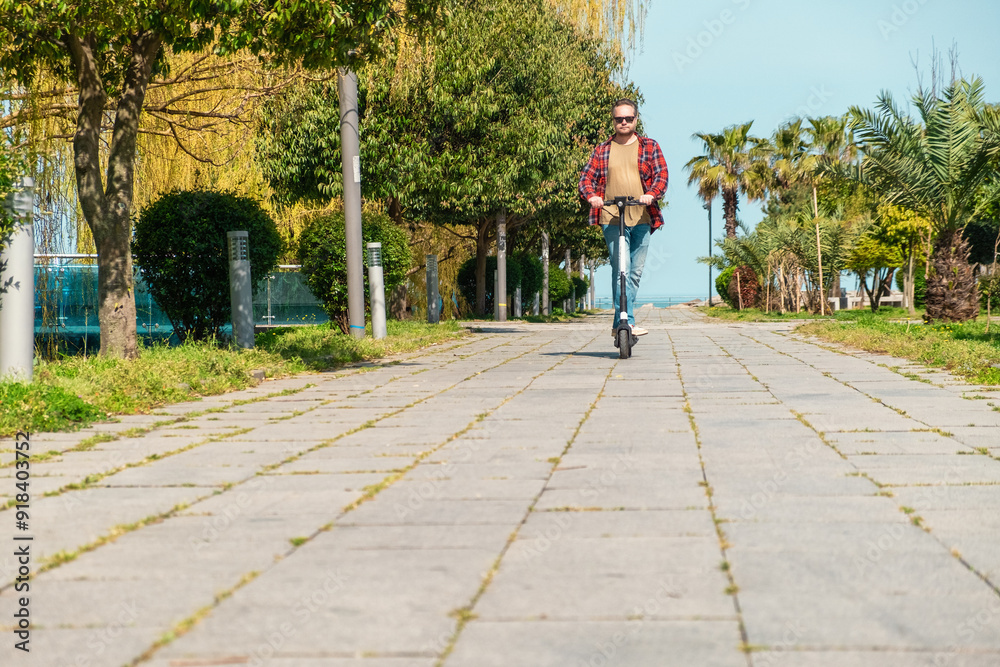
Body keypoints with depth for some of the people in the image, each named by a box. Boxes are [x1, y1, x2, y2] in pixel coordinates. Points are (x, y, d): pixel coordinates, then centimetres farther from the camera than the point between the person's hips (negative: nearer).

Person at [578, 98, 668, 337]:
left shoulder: (649, 147, 12)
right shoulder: (602, 150, 13)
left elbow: (662, 174, 2)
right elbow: (586, 177, 8)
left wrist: (652, 194, -19)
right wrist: (591, 195, -14)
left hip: (642, 218, 2)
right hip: (612, 218, -2)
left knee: (636, 271, 5)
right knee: (620, 269, -14)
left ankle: (619, 324, 15)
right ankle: (628, 322, -15)